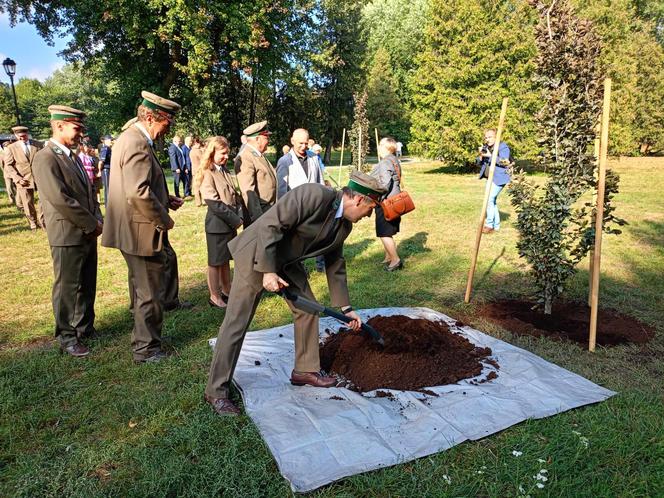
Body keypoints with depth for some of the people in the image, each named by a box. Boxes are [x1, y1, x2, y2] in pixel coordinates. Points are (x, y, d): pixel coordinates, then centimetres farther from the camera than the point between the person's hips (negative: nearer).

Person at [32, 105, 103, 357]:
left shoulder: (72, 156, 14)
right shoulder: (45, 158, -14)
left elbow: (89, 191, 17)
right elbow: (60, 199, -21)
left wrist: (97, 221, 3)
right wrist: (92, 224, -15)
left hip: (87, 233, 8)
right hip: (67, 235, -8)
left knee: (87, 285, 16)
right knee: (68, 288, 4)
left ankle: (85, 327, 31)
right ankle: (66, 337, 18)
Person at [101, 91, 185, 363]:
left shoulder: (130, 137, 13)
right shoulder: (138, 144, -20)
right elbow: (139, 192, -30)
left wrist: (165, 199, 9)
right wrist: (164, 220, -17)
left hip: (132, 229, 11)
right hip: (143, 231, -11)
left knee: (144, 288, 23)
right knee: (150, 292, 4)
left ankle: (144, 337, 40)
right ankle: (146, 348, 19)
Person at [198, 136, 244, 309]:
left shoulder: (225, 170, 11)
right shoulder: (207, 174, -14)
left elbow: (234, 195, 11)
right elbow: (215, 204, -19)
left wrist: (239, 216, -3)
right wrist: (236, 220, -15)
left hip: (231, 223, 7)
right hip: (217, 224, -7)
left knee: (226, 259, 17)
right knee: (215, 262, 4)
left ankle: (226, 291, 29)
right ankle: (215, 297, 15)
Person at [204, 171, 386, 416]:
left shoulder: (344, 225, 1)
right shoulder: (313, 195, -26)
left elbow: (335, 266, 10)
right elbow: (270, 225, -28)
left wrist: (346, 308, 12)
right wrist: (268, 272, -28)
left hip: (287, 260, 8)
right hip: (257, 255, -8)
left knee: (307, 310, 10)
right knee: (236, 324, -3)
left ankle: (305, 370, 28)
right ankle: (216, 391, 9)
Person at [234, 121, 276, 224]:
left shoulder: (260, 156, 12)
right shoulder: (245, 158, -17)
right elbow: (248, 192, -24)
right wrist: (258, 218, -26)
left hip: (271, 211, 9)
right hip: (258, 212, -9)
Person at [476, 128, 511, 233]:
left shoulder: (503, 147, -10)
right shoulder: (486, 147, 10)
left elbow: (504, 162, -23)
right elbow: (479, 163, 9)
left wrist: (490, 155, -26)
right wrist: (481, 155, -12)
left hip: (499, 178, -8)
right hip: (490, 178, 8)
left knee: (489, 199, -17)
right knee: (492, 201, 11)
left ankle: (489, 225, -10)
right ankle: (496, 225, 19)